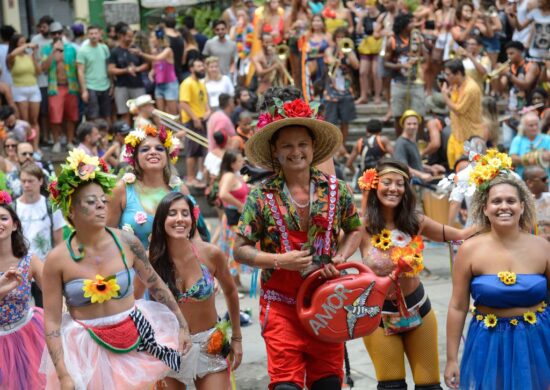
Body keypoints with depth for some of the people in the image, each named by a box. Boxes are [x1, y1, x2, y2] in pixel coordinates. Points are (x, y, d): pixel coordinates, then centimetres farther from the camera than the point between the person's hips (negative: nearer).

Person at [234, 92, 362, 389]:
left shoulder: (336, 191, 2)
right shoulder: (261, 197, -5)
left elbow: (354, 230, 17)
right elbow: (240, 251, -3)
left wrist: (340, 257, -2)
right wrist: (280, 260, -17)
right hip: (281, 305, -2)